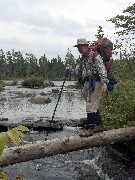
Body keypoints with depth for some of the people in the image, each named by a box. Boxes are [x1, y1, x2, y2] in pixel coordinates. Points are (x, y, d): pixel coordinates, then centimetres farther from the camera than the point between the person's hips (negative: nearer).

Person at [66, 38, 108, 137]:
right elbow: (78, 72, 19)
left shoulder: (95, 56, -7)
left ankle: (89, 128, -6)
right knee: (94, 106, 14)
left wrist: (104, 83, -26)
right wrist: (71, 70, -1)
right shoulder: (82, 59, 19)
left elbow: (102, 70, -16)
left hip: (95, 84, -9)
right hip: (87, 84, 9)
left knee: (91, 107, -10)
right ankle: (99, 125, 24)